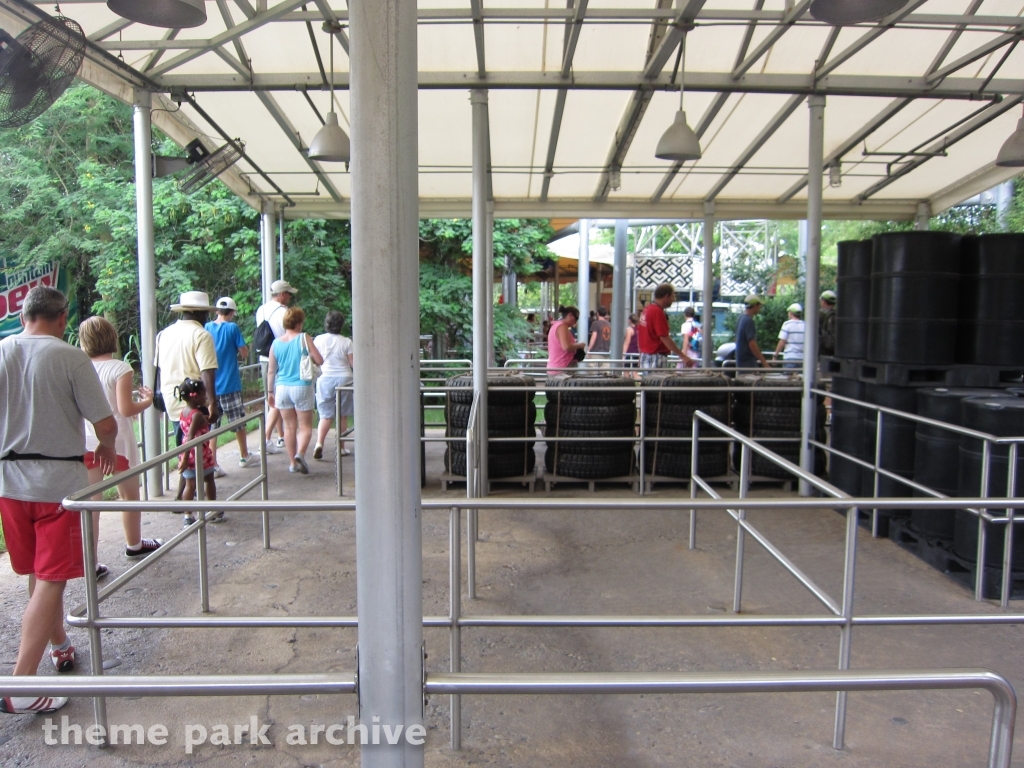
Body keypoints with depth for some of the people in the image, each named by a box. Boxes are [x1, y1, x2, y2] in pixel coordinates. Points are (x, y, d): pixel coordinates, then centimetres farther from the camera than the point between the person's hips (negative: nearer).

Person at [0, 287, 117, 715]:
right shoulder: (70, 358, -13)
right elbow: (105, 424, -12)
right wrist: (107, 448, 10)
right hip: (59, 480, -5)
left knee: (38, 575, 19)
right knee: (51, 580, 0)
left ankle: (60, 646, 38)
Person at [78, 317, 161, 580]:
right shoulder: (121, 369, -10)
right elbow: (126, 409, -15)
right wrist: (148, 400, 2)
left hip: (86, 442, 3)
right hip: (117, 441, -3)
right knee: (129, 495, 17)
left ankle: (90, 562, 5)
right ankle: (134, 545, 35)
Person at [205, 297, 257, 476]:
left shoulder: (206, 328, 3)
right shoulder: (232, 328, -7)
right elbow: (244, 352, -7)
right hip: (230, 384, -3)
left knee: (211, 425, 4)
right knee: (238, 421, 12)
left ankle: (213, 465, 2)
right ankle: (244, 457, 27)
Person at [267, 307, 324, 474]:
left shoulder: (276, 343, 4)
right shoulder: (304, 338, -8)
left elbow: (271, 371, 8)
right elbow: (320, 360, -7)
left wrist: (270, 391, 17)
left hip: (282, 388, 4)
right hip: (301, 387, -4)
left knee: (289, 426, 12)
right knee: (305, 426, 4)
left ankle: (293, 463, 16)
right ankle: (300, 453, -21)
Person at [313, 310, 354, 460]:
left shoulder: (318, 340, -1)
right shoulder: (346, 342, -7)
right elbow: (353, 363, -5)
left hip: (325, 379, 1)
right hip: (344, 378, -1)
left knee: (326, 415, 6)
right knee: (342, 415, 9)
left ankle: (319, 443, -14)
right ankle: (341, 447, 15)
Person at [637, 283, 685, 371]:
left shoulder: (647, 309, 11)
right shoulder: (658, 312, -17)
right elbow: (664, 338, -20)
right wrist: (683, 356, -17)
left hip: (644, 355, 10)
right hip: (655, 357, -10)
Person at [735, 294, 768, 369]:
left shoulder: (741, 318, 12)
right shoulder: (749, 321, -17)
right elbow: (752, 344, -22)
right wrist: (764, 362, -19)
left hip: (741, 360, 10)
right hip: (748, 363, -10)